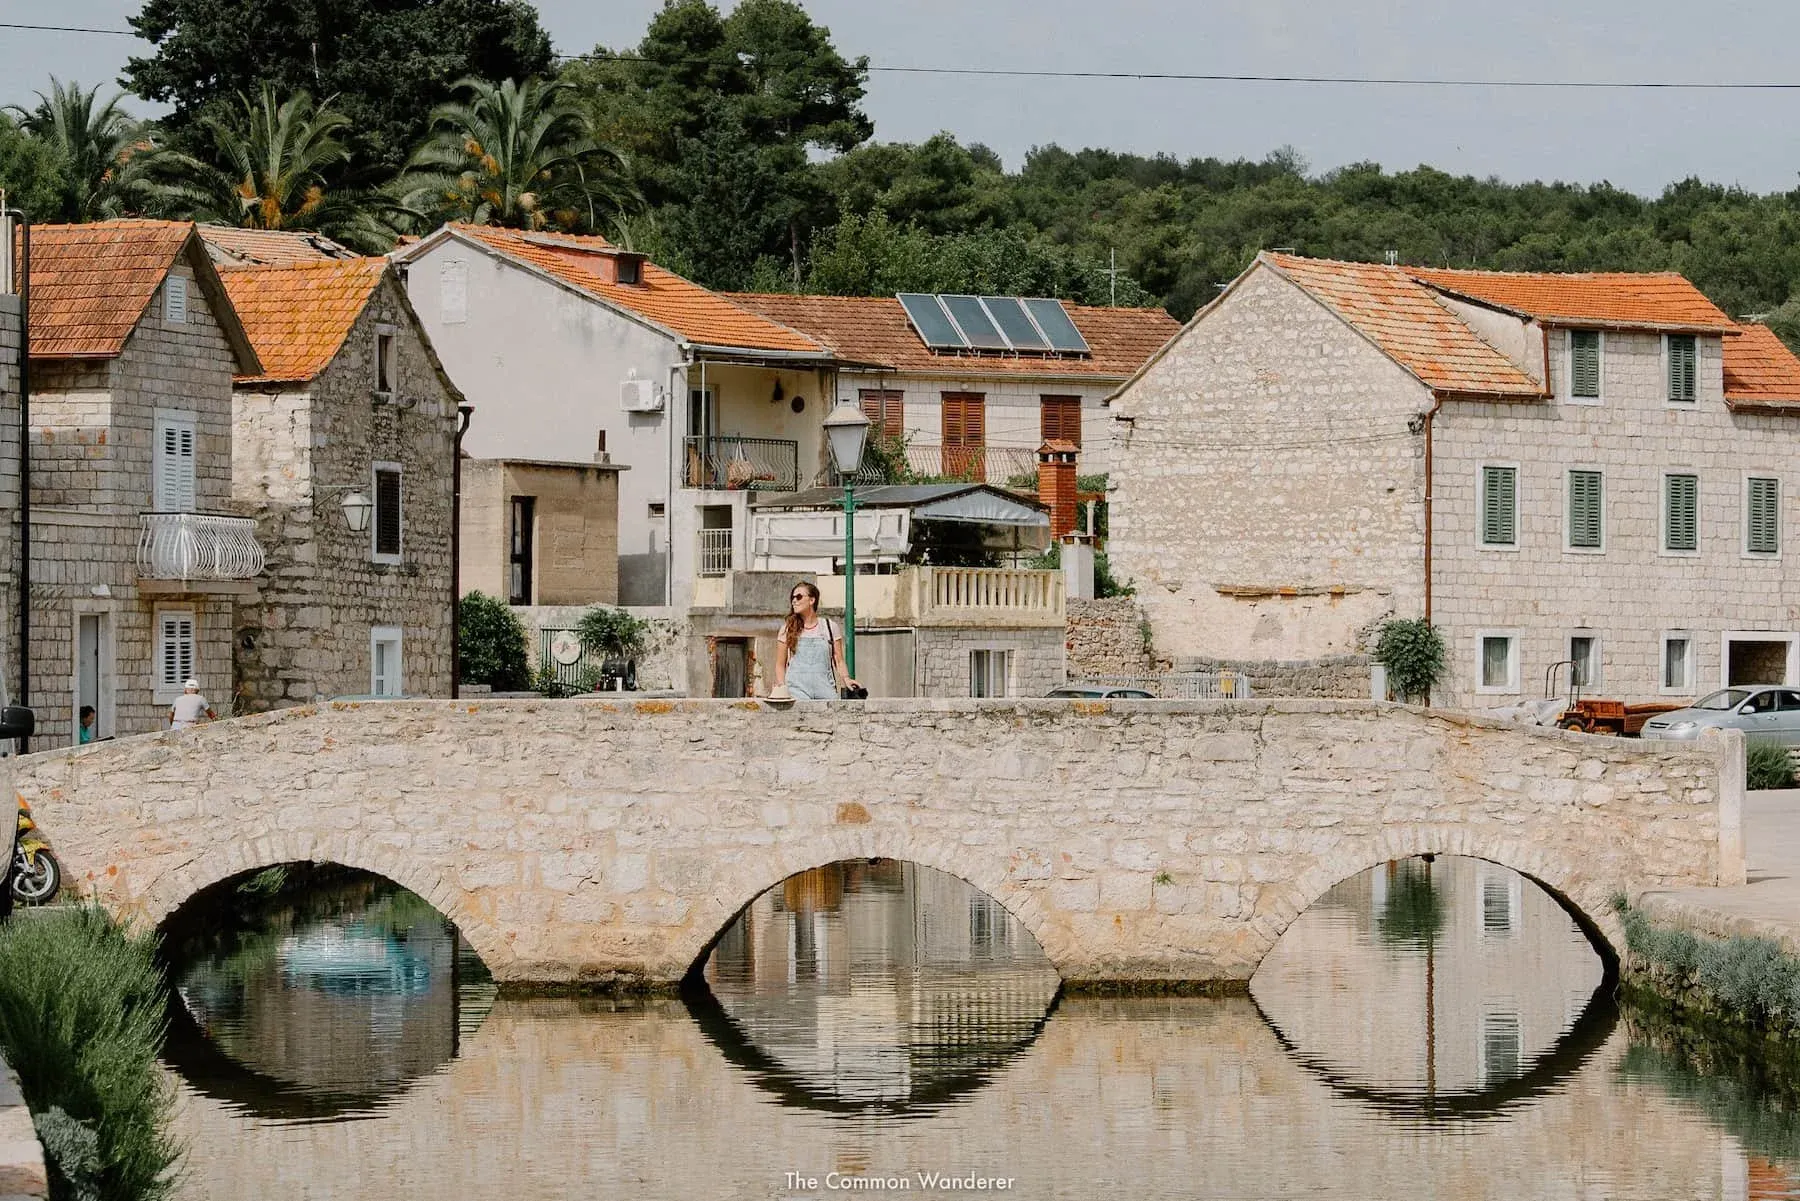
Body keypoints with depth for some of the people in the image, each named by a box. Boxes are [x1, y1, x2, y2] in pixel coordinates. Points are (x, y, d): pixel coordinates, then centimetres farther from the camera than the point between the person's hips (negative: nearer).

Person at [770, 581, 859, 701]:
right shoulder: (787, 629, 10)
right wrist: (781, 687, -1)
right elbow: (780, 664, 13)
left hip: (825, 690, 1)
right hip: (797, 690, -1)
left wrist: (846, 679, -6)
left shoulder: (829, 627, 11)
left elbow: (838, 660, 11)